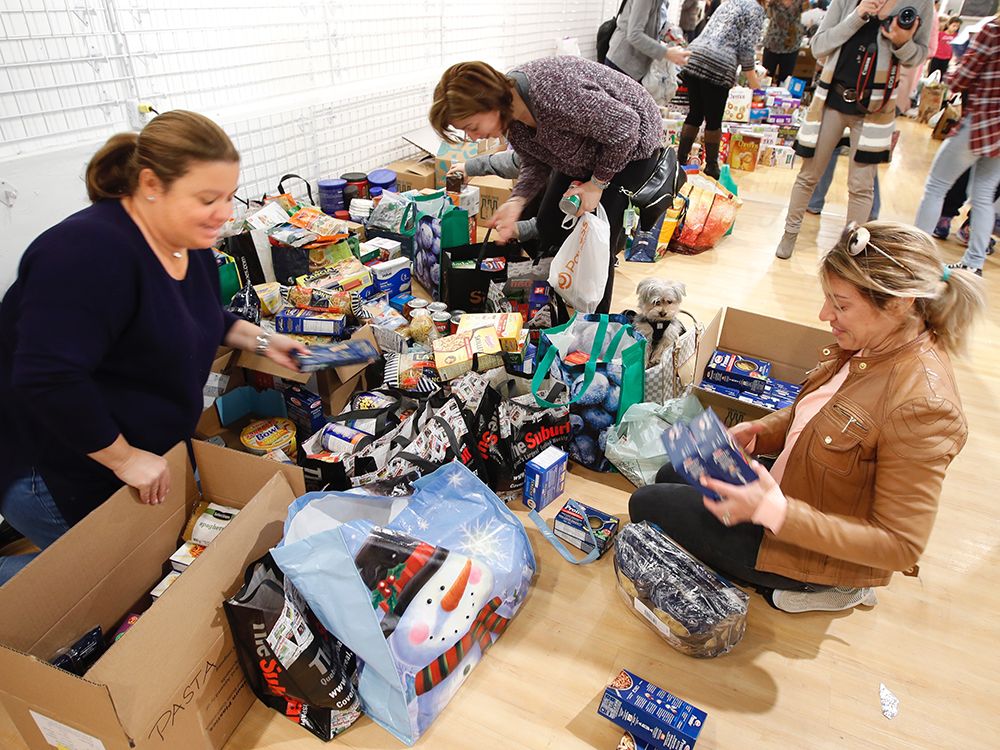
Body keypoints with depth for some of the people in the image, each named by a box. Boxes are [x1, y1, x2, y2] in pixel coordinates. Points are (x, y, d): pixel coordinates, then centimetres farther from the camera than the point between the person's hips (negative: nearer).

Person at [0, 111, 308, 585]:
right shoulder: (92, 252, -30)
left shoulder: (190, 244, -2)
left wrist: (259, 340, 2)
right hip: (59, 476, -8)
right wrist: (123, 458, -25)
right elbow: (49, 379, -34)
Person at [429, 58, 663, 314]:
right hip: (583, 150, 8)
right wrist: (516, 202, -21)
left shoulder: (554, 96, -40)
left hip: (629, 147, -8)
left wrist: (597, 183, -22)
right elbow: (535, 164, -2)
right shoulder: (508, 113, -13)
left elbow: (626, 126, -30)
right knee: (549, 227, 7)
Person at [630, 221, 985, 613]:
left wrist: (774, 511, -35)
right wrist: (756, 433, -9)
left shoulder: (921, 406, -33)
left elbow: (901, 545, -27)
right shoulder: (873, 344, -8)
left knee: (646, 506, -2)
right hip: (787, 488, 9)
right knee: (670, 476, 20)